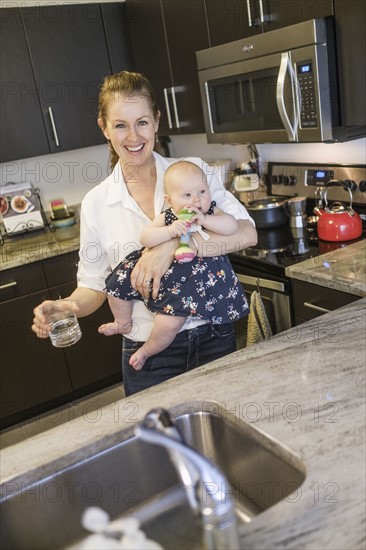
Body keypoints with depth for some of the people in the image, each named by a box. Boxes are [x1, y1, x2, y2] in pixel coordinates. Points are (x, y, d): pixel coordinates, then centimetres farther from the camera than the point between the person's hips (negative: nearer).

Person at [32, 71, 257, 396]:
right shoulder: (96, 204, -2)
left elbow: (247, 233, -16)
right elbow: (94, 285, 5)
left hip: (215, 340, 1)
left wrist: (175, 245, -28)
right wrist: (66, 307, -16)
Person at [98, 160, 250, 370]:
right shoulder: (166, 218, -6)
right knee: (118, 282, 5)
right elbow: (145, 238, -17)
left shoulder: (212, 212, -4)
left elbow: (232, 226, -19)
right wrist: (170, 231, -32)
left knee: (170, 319, -22)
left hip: (194, 276, -3)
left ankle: (147, 351, 11)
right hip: (161, 270, 4)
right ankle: (124, 323, 34)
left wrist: (204, 220, -28)